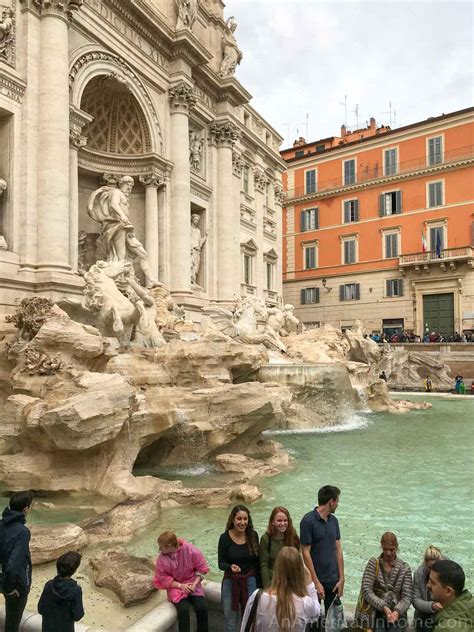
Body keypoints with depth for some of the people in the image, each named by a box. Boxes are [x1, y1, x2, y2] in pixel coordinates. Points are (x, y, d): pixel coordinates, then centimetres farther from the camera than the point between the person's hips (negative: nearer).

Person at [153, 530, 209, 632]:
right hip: (175, 586, 0)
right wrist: (181, 586, -18)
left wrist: (194, 584, -17)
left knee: (202, 607, -20)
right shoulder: (162, 558, -15)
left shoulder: (190, 549, -18)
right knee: (184, 610, -26)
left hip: (192, 584, 0)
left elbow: (202, 568, -8)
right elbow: (164, 578, -8)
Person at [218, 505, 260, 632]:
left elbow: (256, 561, 0)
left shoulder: (253, 535, -8)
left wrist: (259, 583, 4)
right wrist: (230, 567, -32)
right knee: (230, 621, 14)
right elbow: (221, 563, -11)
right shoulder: (225, 538, -15)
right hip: (230, 582, -2)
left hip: (250, 581, 2)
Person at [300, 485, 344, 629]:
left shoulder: (334, 520, 4)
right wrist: (316, 582, -15)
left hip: (333, 580, 6)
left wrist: (341, 579, 4)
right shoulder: (308, 521, -17)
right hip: (316, 580, -5)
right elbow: (306, 553, -15)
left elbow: (338, 550, 7)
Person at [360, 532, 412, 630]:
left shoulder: (405, 568, 0)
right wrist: (383, 607, -22)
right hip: (376, 614, -1)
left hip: (397, 615, 1)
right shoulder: (373, 563, -4)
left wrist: (397, 611, -23)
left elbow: (407, 597, -5)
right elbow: (366, 590, -11)